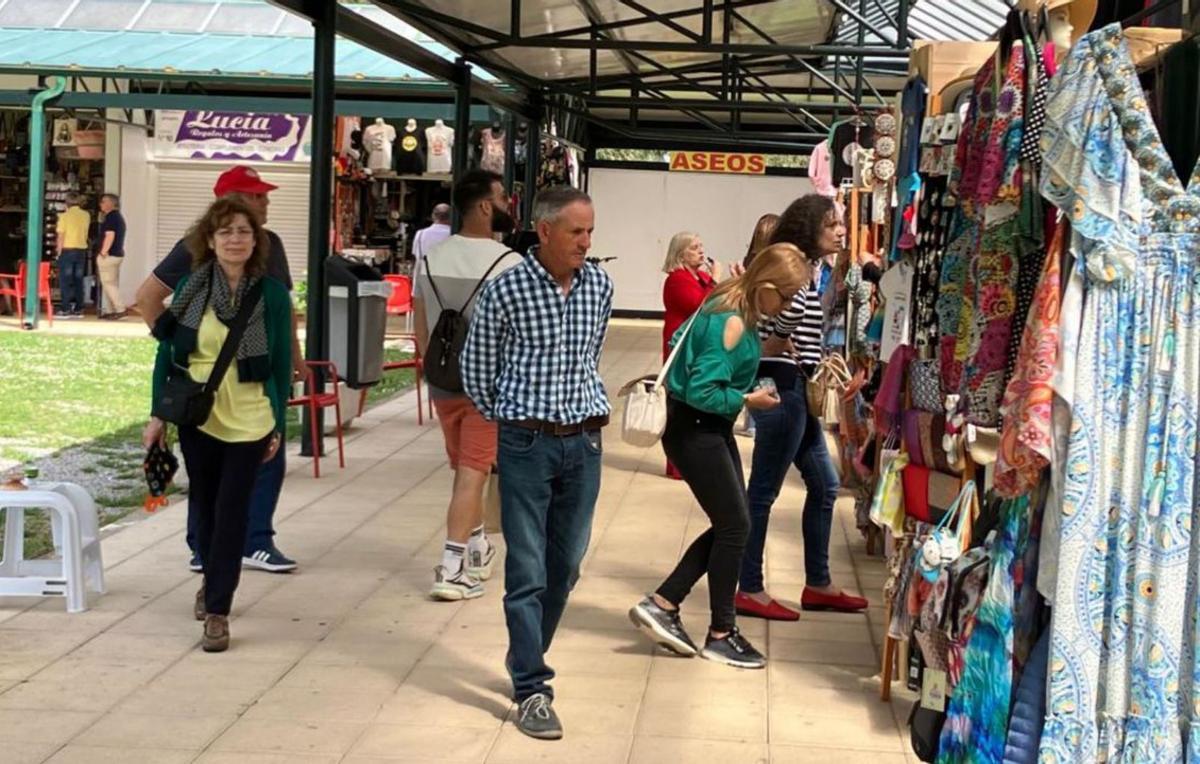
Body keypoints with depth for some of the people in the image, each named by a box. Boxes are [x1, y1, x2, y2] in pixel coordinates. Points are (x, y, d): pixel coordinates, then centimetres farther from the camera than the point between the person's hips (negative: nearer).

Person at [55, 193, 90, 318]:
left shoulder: (65, 216, -8)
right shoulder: (86, 215, 4)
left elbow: (61, 237, -8)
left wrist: (59, 252, -1)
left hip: (67, 250, -4)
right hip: (82, 250, 4)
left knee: (65, 280, 0)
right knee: (78, 281, 8)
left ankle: (65, 309, -3)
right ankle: (78, 309, 8)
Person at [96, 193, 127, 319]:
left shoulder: (111, 217, -13)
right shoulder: (119, 217, 17)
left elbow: (110, 235, -22)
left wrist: (103, 252, -18)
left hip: (109, 256, -10)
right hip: (118, 254, 10)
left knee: (109, 283, -7)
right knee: (112, 284, 11)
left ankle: (120, 309, -12)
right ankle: (112, 311, 14)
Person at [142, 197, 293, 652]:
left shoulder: (272, 294, -6)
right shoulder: (191, 287, -2)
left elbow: (282, 364, -1)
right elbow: (167, 352, 3)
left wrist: (278, 425, -1)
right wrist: (158, 414, 1)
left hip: (249, 421, -2)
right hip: (196, 416, 2)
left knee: (232, 512, -3)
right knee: (204, 505, 15)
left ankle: (218, 610, 2)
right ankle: (213, 581, 39)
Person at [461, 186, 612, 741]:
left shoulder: (600, 286, 3)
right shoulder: (507, 289, -10)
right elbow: (477, 368, 3)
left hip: (584, 442, 5)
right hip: (527, 445, -4)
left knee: (565, 566, 12)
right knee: (527, 571, -3)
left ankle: (527, 659, 30)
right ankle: (531, 690, 1)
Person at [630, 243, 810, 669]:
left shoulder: (726, 306, 5)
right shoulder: (732, 323, -23)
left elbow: (681, 342, 17)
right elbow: (702, 392, -26)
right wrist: (748, 400, -15)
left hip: (710, 428, 10)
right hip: (694, 430, -10)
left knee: (729, 525, 12)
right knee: (734, 525, -2)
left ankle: (661, 605, 15)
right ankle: (721, 634, 10)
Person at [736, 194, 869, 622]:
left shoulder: (808, 270, 15)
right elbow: (790, 312, -32)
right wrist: (772, 348, -18)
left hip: (796, 391, 11)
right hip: (781, 388, -11)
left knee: (824, 485, 16)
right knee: (764, 491, -2)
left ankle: (818, 585, 25)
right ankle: (750, 591, 6)